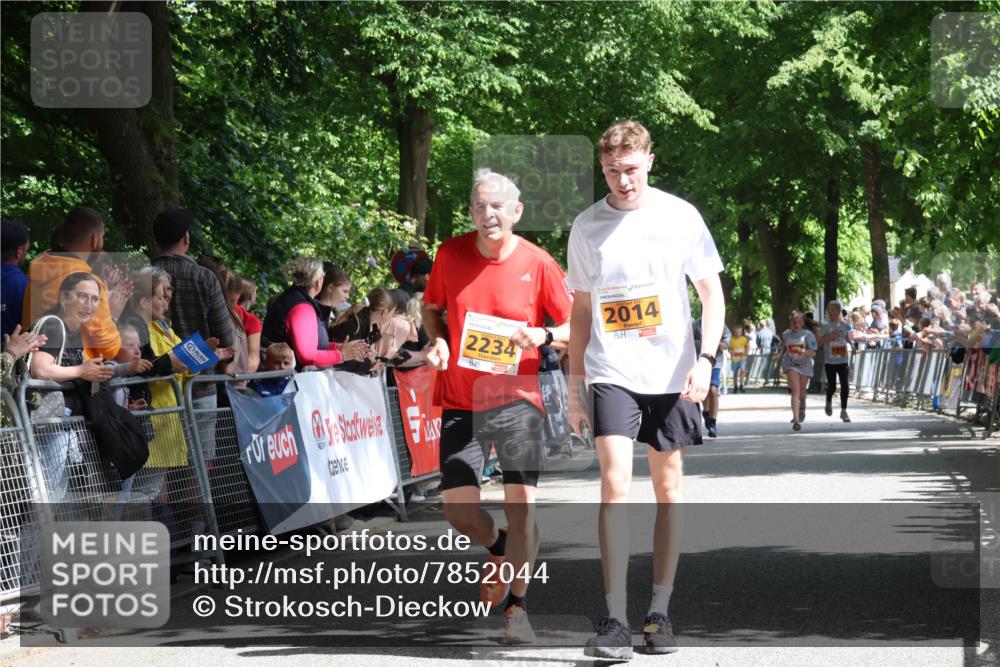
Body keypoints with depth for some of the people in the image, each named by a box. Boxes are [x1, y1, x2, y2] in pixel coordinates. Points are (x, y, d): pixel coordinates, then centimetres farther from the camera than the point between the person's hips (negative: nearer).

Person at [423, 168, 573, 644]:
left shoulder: (538, 264, -6)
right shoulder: (451, 254, 0)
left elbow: (574, 325, 1)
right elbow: (432, 308, 16)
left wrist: (544, 335, -19)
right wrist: (437, 341, -4)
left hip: (516, 400, -2)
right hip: (461, 403, 2)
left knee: (521, 504, -11)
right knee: (457, 508, -1)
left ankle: (517, 608, 2)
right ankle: (499, 548, 34)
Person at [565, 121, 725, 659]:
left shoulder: (679, 216, 0)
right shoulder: (587, 226, 5)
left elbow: (712, 293, 3)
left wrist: (705, 358, -10)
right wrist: (574, 383, 9)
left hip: (672, 376, 0)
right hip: (611, 373, 0)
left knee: (667, 489, 7)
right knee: (614, 482, -15)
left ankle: (659, 613, 16)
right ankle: (615, 620, -16)